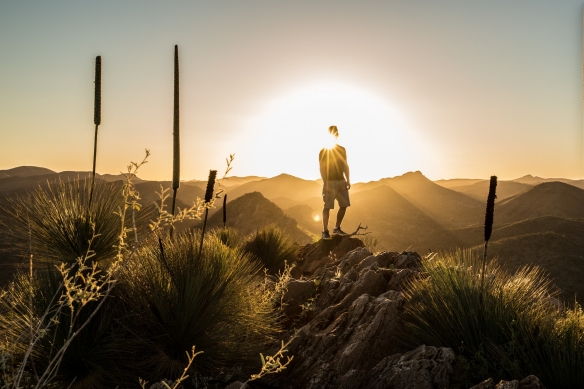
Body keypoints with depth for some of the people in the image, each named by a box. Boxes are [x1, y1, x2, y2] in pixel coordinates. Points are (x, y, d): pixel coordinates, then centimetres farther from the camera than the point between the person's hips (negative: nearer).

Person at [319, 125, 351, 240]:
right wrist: (326, 183, -17)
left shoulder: (342, 150, 12)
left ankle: (337, 228, 20)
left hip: (341, 181, 6)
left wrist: (348, 180, 6)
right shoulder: (323, 151, -4)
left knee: (344, 205, 6)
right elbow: (322, 168, -9)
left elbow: (345, 166, 14)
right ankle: (325, 231, -1)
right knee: (327, 207, -5)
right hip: (330, 181, -6)